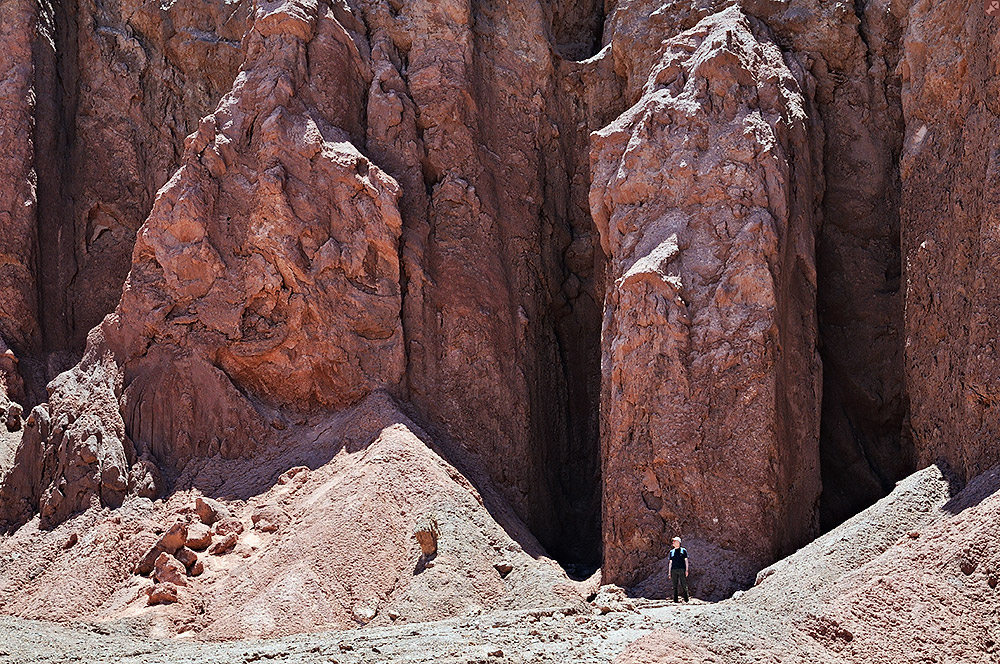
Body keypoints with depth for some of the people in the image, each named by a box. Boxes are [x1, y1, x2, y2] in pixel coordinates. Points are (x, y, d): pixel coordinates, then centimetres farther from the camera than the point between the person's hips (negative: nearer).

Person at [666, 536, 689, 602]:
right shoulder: (672, 552, 16)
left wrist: (686, 570, -7)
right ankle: (675, 599, 2)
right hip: (674, 570, 3)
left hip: (681, 569, -3)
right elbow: (670, 562, 17)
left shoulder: (683, 550, 7)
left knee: (683, 585, -7)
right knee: (675, 586, 1)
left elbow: (686, 561, 4)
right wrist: (669, 572, 10)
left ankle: (686, 599, -1)